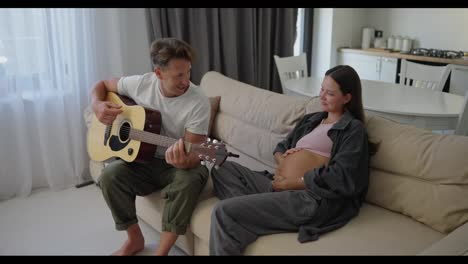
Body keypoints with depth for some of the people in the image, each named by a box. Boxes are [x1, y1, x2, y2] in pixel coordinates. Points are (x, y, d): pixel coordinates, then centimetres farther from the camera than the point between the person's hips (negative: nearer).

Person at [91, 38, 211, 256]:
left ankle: (162, 251, -22)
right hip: (144, 160, 3)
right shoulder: (141, 83, -10)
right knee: (109, 176, -23)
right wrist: (97, 105, -15)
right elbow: (102, 85, 8)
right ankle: (135, 238, -2)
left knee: (189, 181, -36)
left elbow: (193, 156, -21)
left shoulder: (199, 103, -21)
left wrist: (183, 161, -46)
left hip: (178, 165, -3)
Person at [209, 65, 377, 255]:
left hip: (310, 198, -9)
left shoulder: (353, 129, -1)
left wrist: (289, 183, -13)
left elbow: (338, 177, -14)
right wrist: (282, 159, 2)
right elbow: (280, 147, 27)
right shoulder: (311, 119, 23)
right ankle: (248, 207, -20)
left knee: (224, 211, -22)